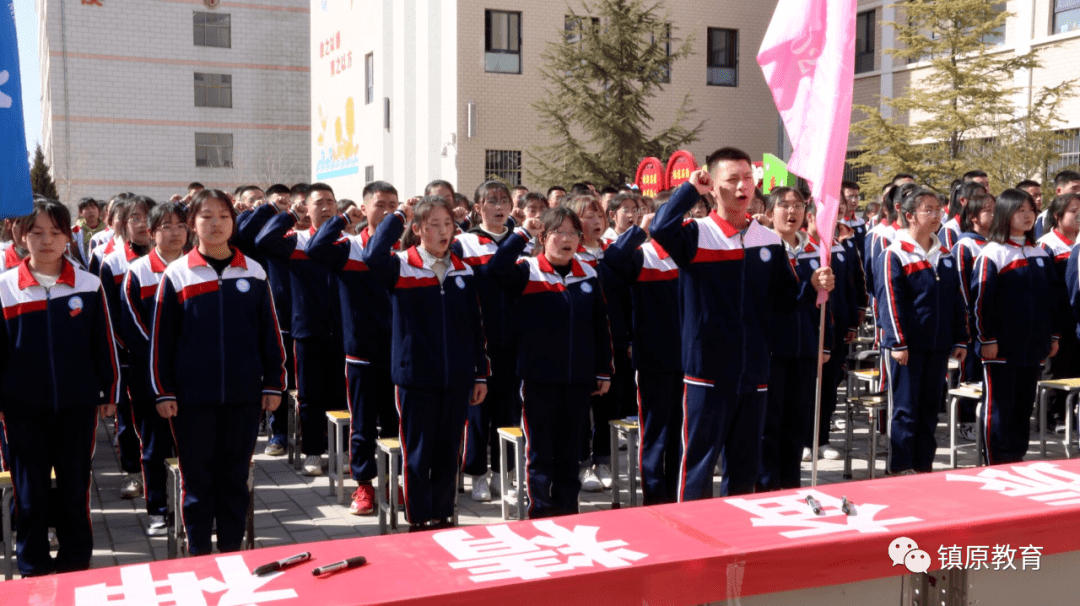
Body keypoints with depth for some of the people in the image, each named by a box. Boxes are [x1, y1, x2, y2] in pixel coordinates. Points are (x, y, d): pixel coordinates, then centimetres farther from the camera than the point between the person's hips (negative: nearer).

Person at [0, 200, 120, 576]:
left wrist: (108, 393, 4)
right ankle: (33, 567, 22)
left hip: (78, 404, 0)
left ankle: (76, 563, 23)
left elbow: (104, 344, 4)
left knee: (75, 487, 9)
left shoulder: (89, 286, -1)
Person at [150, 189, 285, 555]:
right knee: (197, 477, 7)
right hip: (193, 397, -1)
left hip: (243, 395, 1)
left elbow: (269, 332, 7)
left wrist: (273, 384, 4)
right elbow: (161, 337, 1)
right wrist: (163, 392, -1)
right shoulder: (177, 274, 0)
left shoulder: (253, 274, 4)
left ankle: (231, 552, 22)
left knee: (235, 477, 10)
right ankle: (199, 553, 19)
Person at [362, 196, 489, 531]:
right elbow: (373, 255, -28)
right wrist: (397, 216, -17)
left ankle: (443, 517, 25)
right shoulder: (401, 267, -4)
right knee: (418, 452, 5)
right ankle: (419, 522, 18)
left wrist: (481, 374, 9)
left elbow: (475, 327, 11)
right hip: (416, 376, -4)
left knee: (449, 453, 11)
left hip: (456, 378, 4)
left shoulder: (463, 272, 9)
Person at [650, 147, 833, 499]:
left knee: (745, 463, 16)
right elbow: (661, 228, -29)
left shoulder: (769, 241, 8)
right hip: (707, 371, -4)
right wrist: (691, 189, -16)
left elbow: (784, 300, 11)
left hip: (754, 372, 5)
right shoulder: (696, 236, -7)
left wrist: (813, 286, -8)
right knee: (699, 460, 4)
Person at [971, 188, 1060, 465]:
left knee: (1024, 403, 11)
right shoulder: (992, 254, -7)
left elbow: (1051, 298, 16)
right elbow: (981, 300, -10)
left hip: (1033, 346, 6)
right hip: (1001, 347, -6)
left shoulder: (1040, 254, 12)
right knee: (999, 404, 0)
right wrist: (987, 339, -13)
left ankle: (1017, 457, 21)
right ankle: (997, 463, 7)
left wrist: (1054, 335, 13)